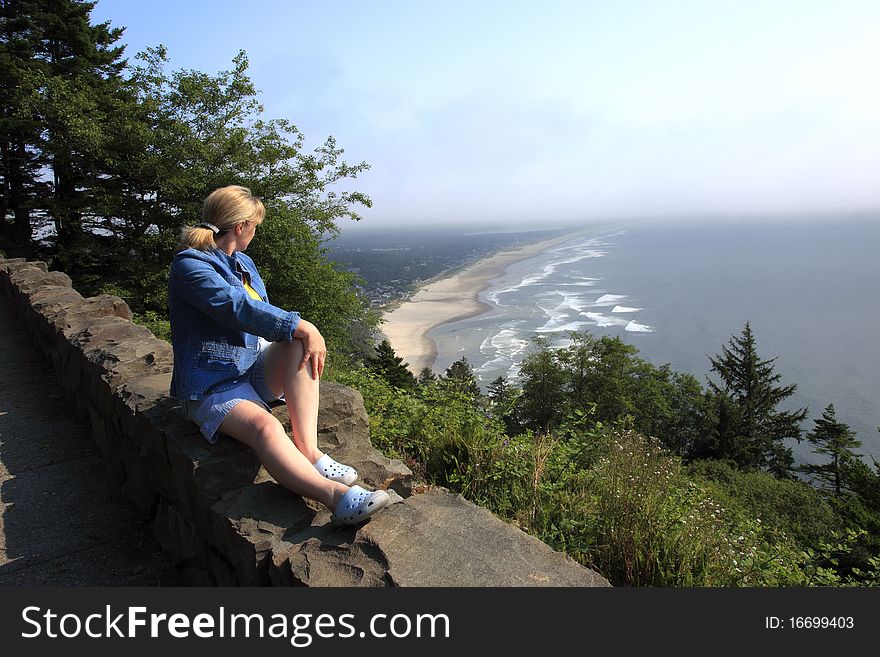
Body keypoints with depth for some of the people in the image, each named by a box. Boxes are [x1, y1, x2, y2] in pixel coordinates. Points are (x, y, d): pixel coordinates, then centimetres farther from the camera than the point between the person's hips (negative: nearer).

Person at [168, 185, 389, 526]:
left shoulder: (243, 263, 16)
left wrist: (303, 337, 2)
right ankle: (336, 496, -53)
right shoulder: (189, 266, -11)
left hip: (255, 371, 7)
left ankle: (308, 451, -34)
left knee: (299, 341, -24)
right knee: (264, 426, -37)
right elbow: (239, 308, -26)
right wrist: (302, 328, -28)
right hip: (214, 387, -7)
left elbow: (263, 315, 20)